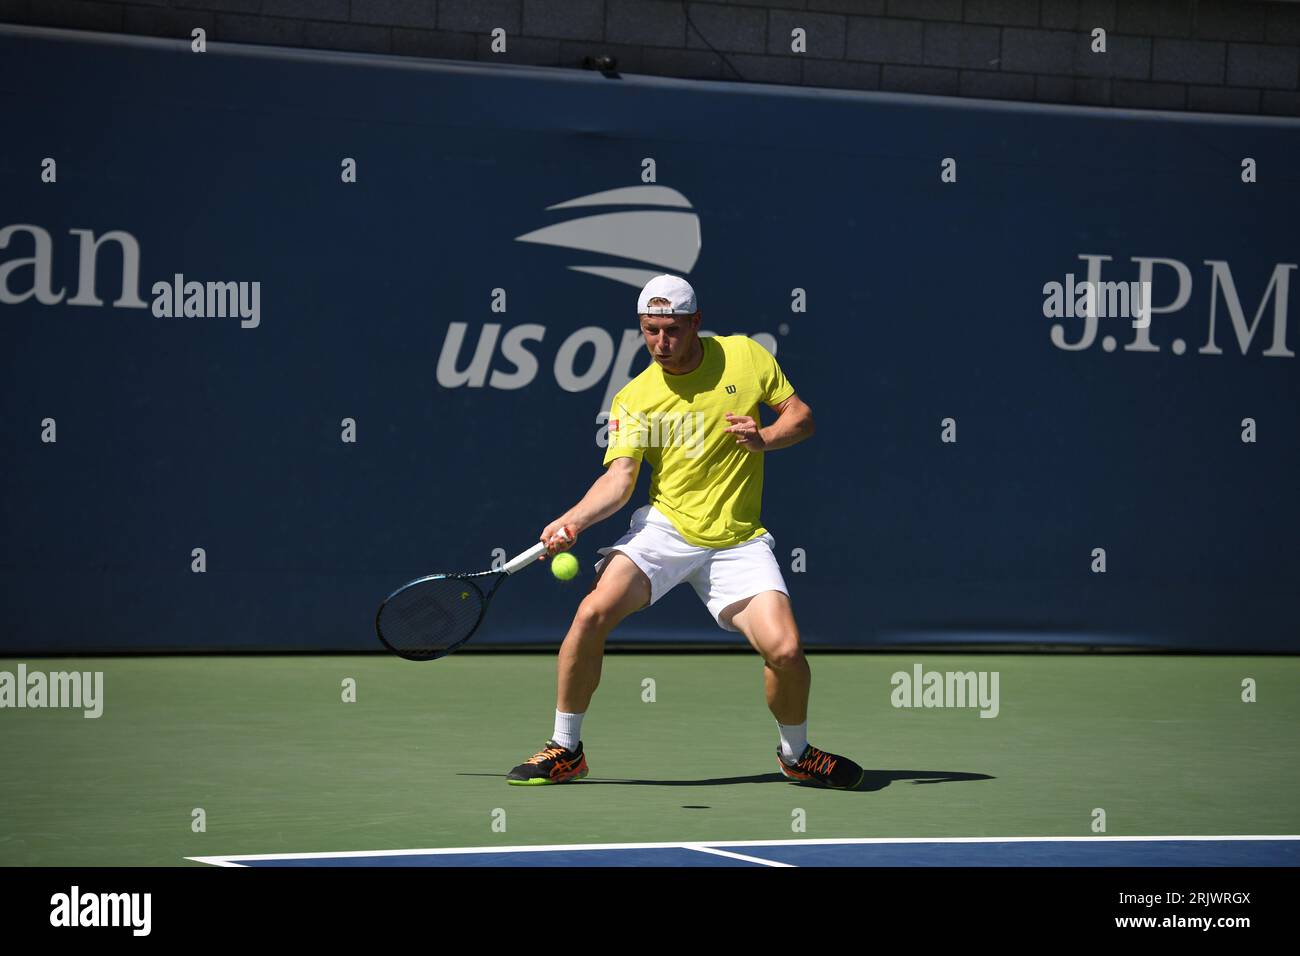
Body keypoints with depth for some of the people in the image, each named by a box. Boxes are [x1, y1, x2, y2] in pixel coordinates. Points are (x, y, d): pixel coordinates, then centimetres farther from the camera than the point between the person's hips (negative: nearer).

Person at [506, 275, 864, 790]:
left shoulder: (745, 356, 1)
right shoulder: (633, 399, -1)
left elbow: (801, 415, 7)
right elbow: (620, 476, -10)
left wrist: (765, 438, -14)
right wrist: (573, 520, -28)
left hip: (738, 539, 0)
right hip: (666, 528, 0)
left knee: (785, 651, -17)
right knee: (592, 613, -22)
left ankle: (796, 754, 15)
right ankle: (565, 750, -4)